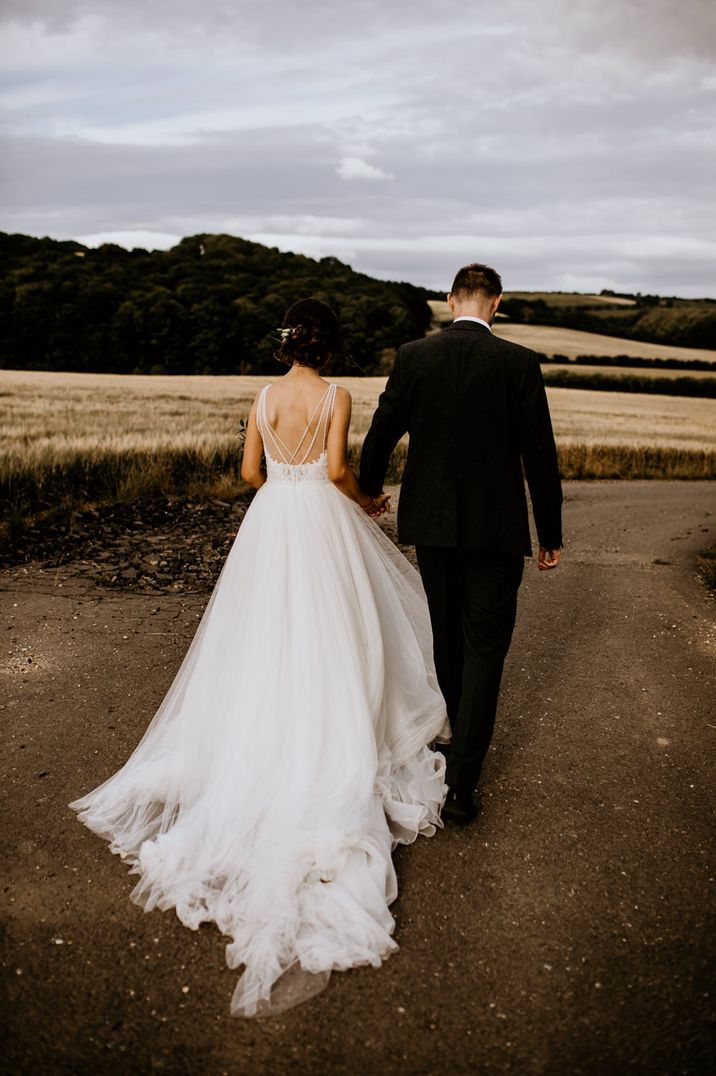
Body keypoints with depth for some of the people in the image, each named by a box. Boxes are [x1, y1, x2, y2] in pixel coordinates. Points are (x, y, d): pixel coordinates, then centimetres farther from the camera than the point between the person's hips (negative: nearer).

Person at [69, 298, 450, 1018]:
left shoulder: (264, 397, 4)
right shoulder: (336, 396, -7)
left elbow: (250, 471, 6)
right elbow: (337, 469, -15)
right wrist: (365, 503, 3)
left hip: (269, 523, 4)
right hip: (322, 525, -4)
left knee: (265, 636, 13)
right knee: (326, 636, 7)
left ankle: (258, 749, 23)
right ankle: (330, 751, 15)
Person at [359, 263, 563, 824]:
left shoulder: (412, 356, -4)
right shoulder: (520, 363, -9)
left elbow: (381, 435, 1)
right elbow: (540, 456, -8)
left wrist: (369, 491, 21)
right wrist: (551, 535, 2)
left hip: (431, 524, 3)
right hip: (496, 527, -3)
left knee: (448, 635, 21)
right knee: (485, 647, 5)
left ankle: (464, 736, 42)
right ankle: (461, 782, 2)